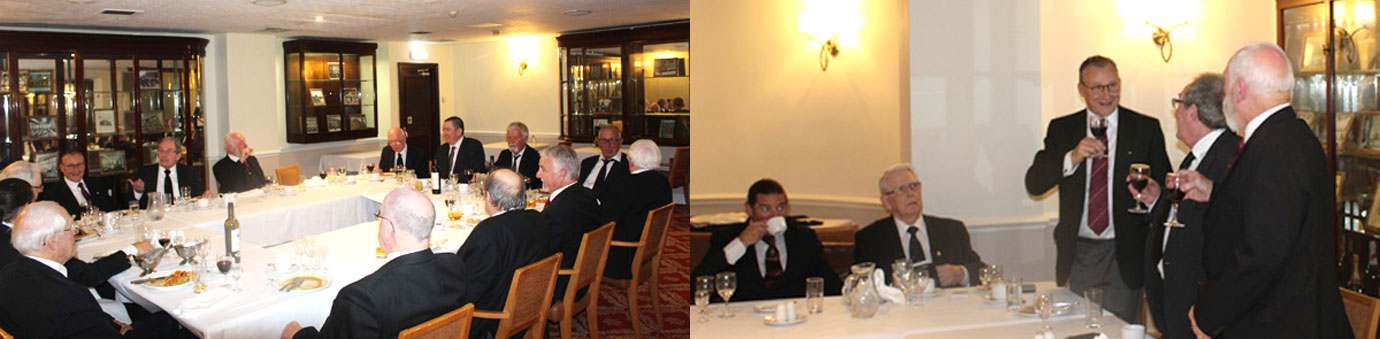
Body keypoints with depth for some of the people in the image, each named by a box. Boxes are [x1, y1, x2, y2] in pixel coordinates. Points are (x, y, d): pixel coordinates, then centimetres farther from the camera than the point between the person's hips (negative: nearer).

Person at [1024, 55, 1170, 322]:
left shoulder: (1146, 129, 2)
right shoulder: (1061, 129, 5)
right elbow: (1033, 185, -5)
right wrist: (1072, 157, -19)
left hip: (1125, 254, -1)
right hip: (1077, 254, 1)